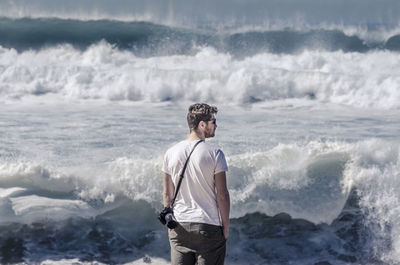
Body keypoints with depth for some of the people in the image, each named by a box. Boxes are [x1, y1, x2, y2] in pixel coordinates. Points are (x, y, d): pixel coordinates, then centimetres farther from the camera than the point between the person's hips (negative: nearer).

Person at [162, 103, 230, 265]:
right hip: (209, 227, -4)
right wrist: (226, 226, 1)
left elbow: (167, 194, 7)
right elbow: (222, 195, -9)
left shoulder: (171, 153, 3)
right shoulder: (214, 154, -10)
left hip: (179, 227, 4)